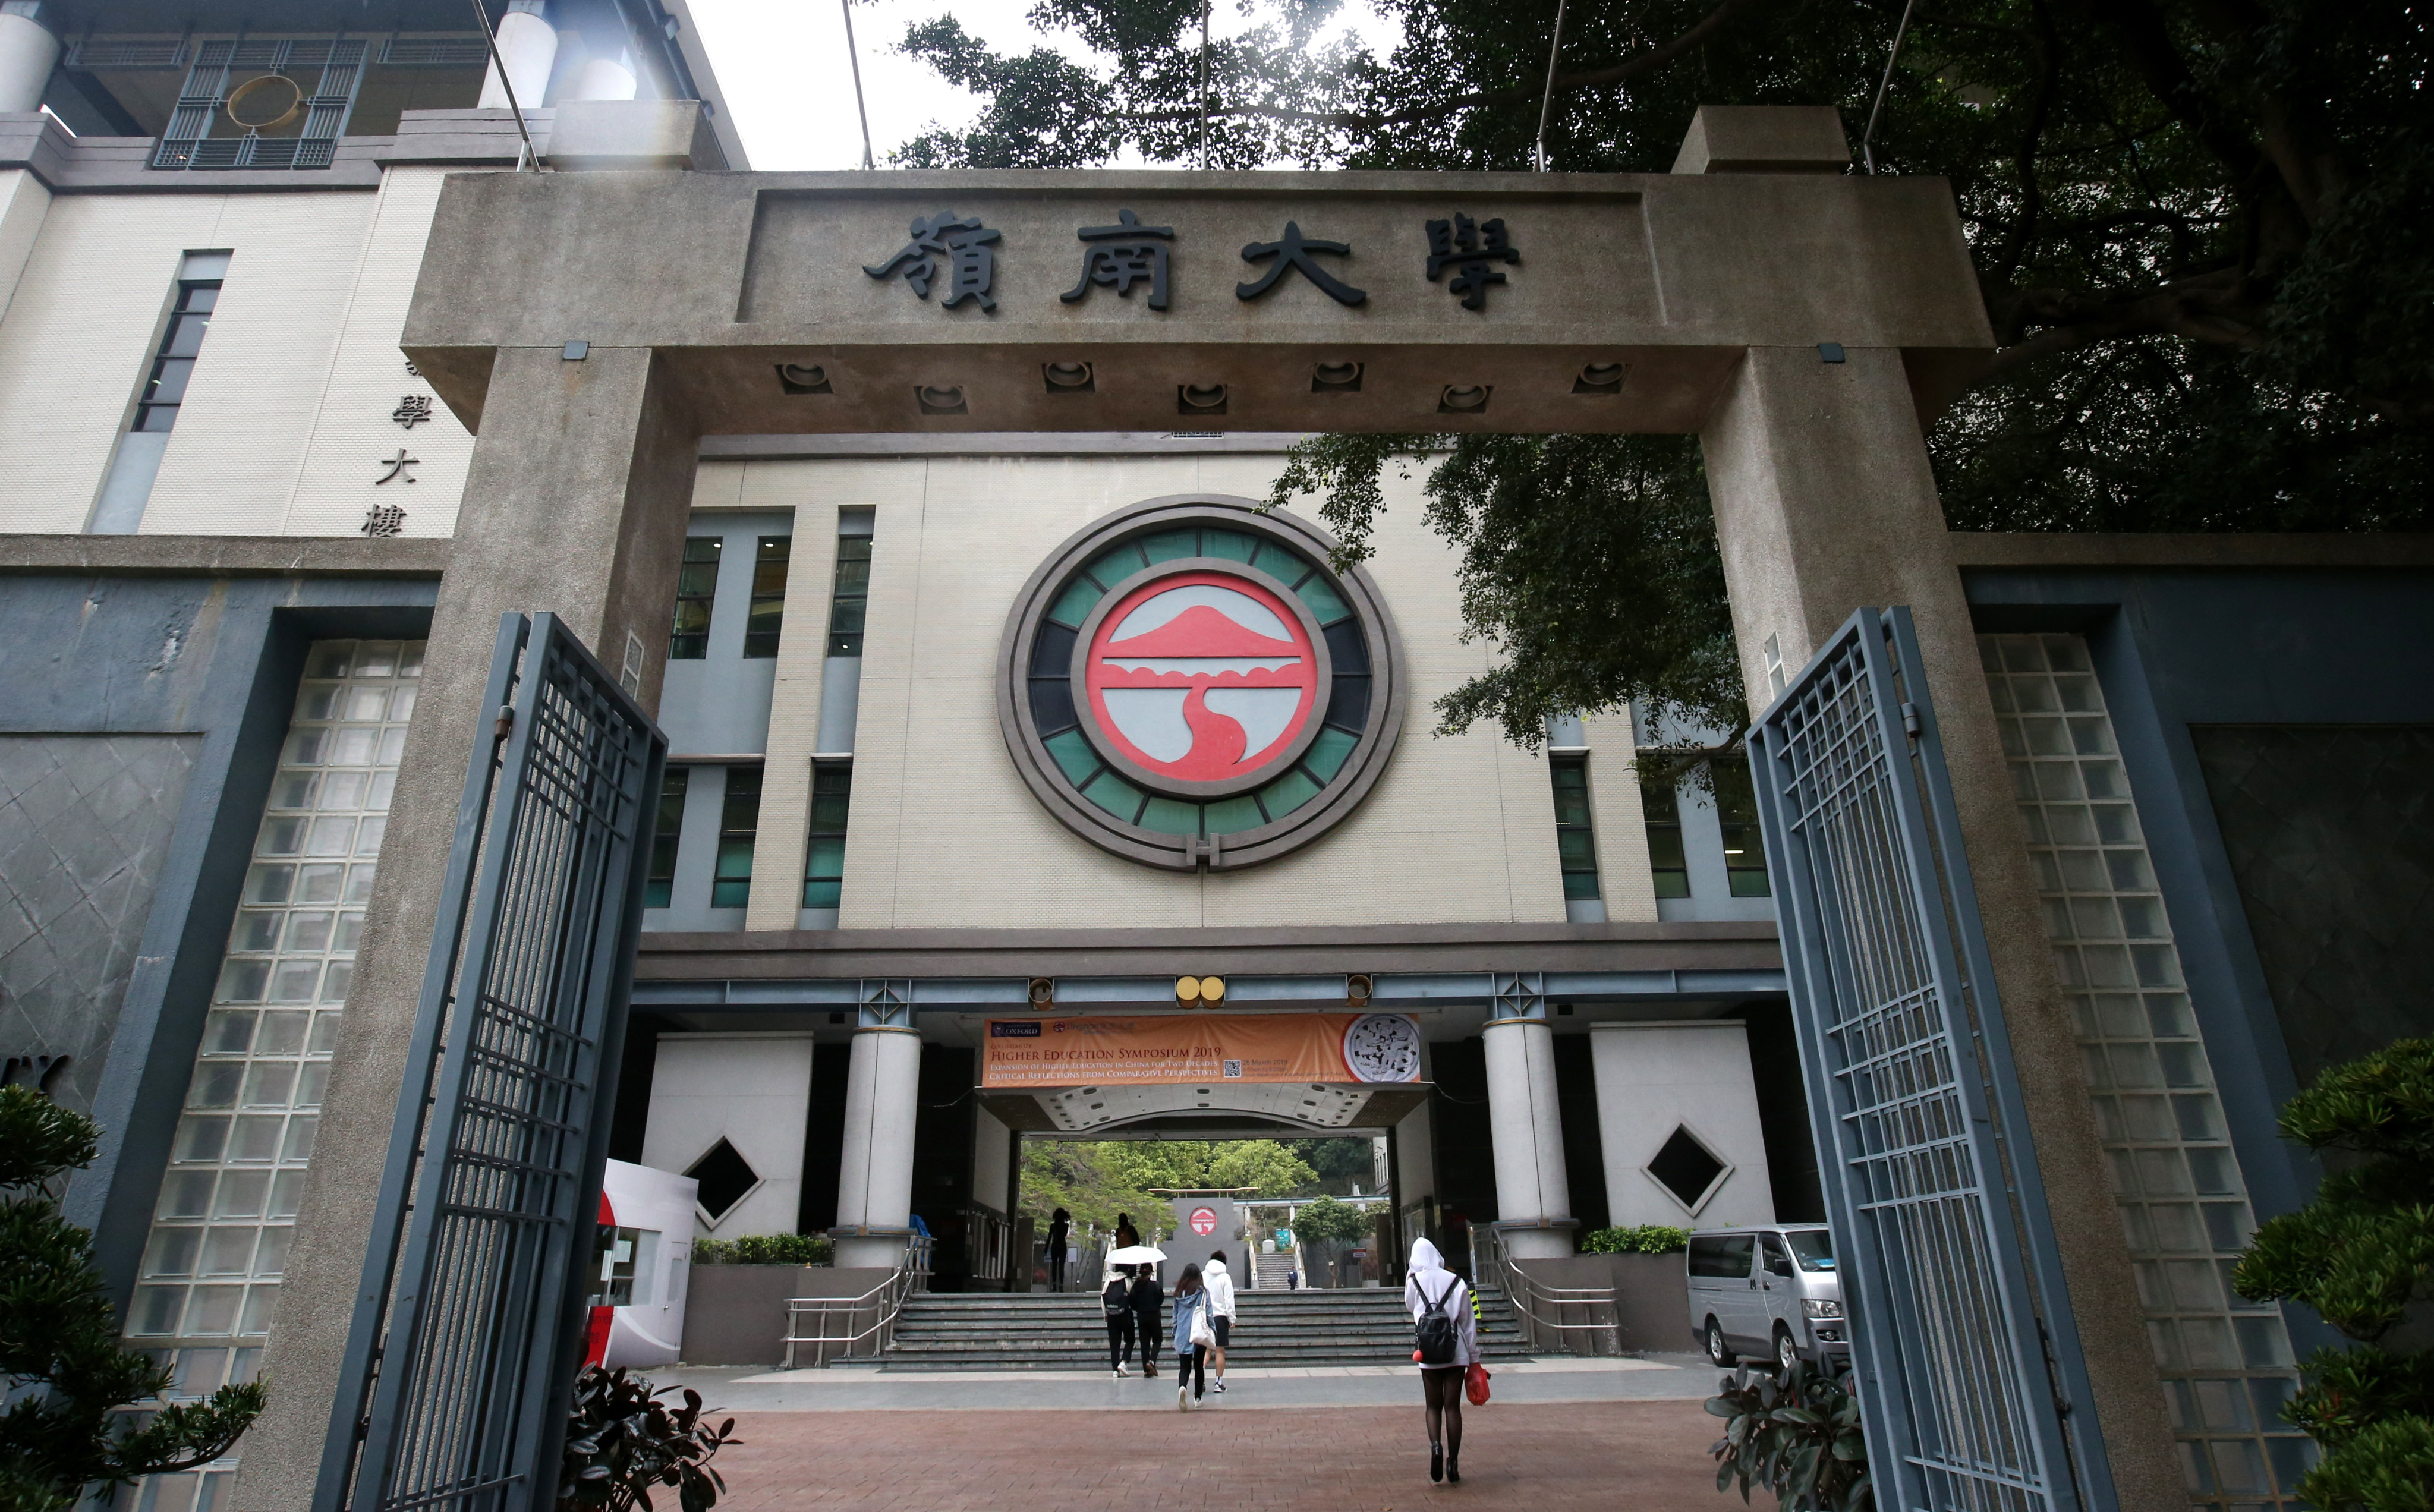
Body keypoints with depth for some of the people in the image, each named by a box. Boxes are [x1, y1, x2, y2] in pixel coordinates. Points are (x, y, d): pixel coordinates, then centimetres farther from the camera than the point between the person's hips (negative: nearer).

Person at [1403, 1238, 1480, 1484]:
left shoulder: (1415, 1281, -1)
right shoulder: (1457, 1282, 1)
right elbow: (1469, 1323, 4)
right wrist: (1474, 1358, 11)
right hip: (1457, 1353, 1)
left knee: (1433, 1406, 10)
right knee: (1453, 1407, 8)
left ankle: (1435, 1445, -15)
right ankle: (1453, 1463, 7)